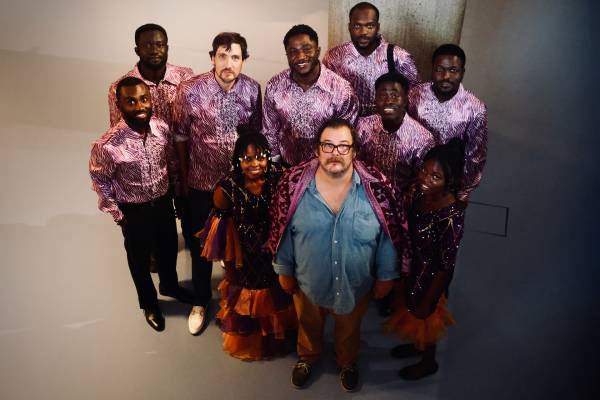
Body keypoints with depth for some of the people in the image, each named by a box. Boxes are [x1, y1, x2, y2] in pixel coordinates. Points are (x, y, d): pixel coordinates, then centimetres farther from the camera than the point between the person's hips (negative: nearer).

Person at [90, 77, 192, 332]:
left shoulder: (162, 127, -15)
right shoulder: (108, 145, -28)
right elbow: (100, 181, -12)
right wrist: (117, 215, -7)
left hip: (163, 202, 4)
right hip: (134, 211, -4)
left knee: (169, 248, 25)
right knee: (140, 259, 19)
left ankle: (170, 285, 57)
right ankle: (149, 303, 47)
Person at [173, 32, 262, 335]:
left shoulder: (252, 89, -9)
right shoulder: (190, 91, -18)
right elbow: (180, 137, -7)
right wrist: (184, 179, 1)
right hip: (202, 184, -2)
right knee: (201, 245, 14)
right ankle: (201, 300, 38)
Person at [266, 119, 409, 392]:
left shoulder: (376, 186, -22)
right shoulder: (294, 183, -20)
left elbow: (390, 235, -10)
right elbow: (282, 232, -8)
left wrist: (386, 276, -3)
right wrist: (284, 269, 0)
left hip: (356, 284, 0)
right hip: (307, 282, 1)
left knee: (349, 329, 29)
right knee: (308, 325, 30)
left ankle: (347, 363, 62)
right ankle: (307, 357, 63)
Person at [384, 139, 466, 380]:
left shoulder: (451, 216, -36)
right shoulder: (421, 192, -16)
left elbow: (445, 267, -25)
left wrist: (427, 303, -15)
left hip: (430, 278, -6)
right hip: (413, 268, 7)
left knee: (424, 320, 22)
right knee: (409, 310, 31)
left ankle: (428, 362, 54)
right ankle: (417, 345, 63)